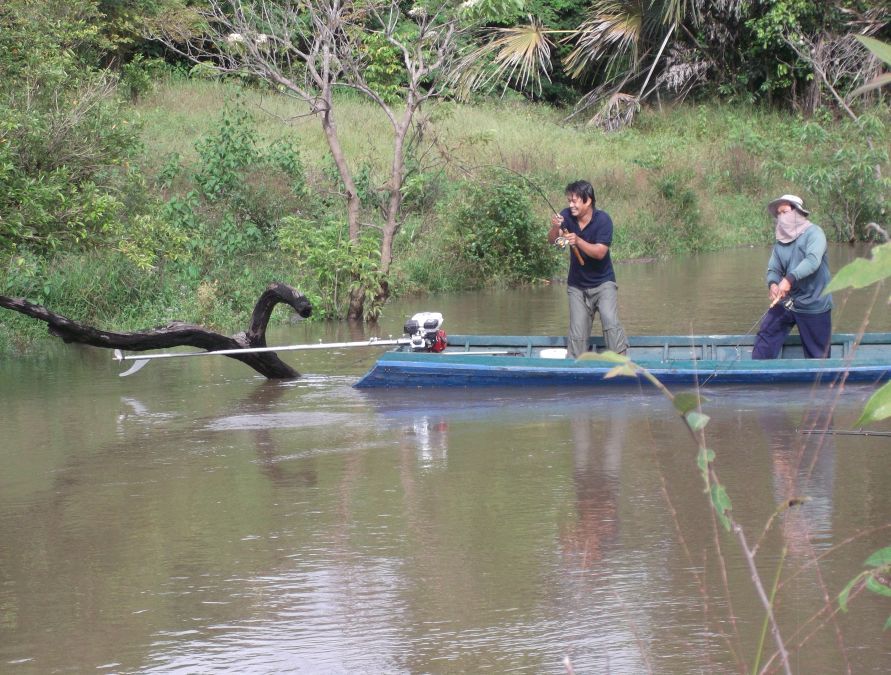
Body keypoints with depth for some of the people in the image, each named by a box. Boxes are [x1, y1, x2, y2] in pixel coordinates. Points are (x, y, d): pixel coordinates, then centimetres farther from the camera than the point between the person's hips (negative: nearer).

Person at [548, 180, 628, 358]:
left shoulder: (603, 219, -17)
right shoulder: (567, 216, -7)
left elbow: (600, 252, -24)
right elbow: (551, 240, -17)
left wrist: (578, 241, -37)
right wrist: (555, 228, -39)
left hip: (602, 282, -3)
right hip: (577, 285, 3)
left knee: (610, 322, -22)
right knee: (577, 333, 5)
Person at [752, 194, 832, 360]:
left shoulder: (813, 233, -11)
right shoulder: (781, 242, 9)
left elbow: (813, 260, -27)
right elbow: (774, 269, 5)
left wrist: (790, 278, -40)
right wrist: (773, 284, -19)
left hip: (814, 305, -6)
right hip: (787, 302, 6)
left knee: (816, 357, 2)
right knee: (765, 334, -7)